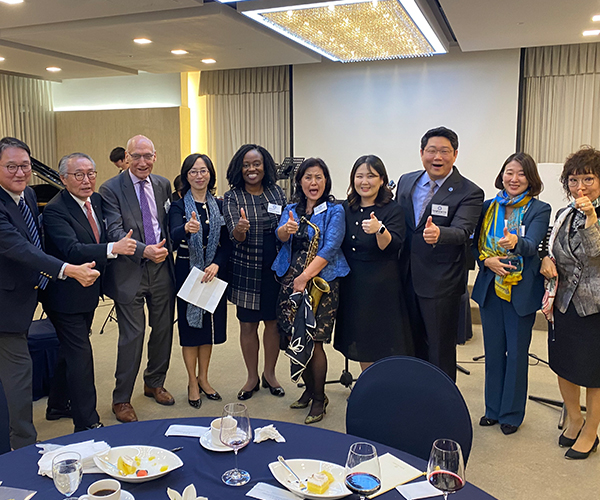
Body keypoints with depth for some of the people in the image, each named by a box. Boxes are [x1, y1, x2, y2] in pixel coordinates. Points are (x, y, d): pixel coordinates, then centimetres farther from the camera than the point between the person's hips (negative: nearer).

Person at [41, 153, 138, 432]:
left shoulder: (97, 200, 4)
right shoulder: (55, 210, -21)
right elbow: (72, 249, -33)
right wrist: (113, 249, -41)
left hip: (88, 293, 8)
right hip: (66, 296, -8)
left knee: (72, 351, 22)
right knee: (80, 356, -4)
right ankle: (87, 423, 8)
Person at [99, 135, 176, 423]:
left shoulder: (163, 185, 8)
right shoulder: (111, 189, -7)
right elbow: (115, 232, -16)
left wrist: (166, 249, 1)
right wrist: (144, 250, -29)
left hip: (161, 267, 5)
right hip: (130, 272, -5)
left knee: (163, 329, 13)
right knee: (132, 335, -2)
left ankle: (154, 383, 35)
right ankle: (121, 399, 15)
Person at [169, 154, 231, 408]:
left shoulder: (220, 205, 4)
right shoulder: (179, 206, -5)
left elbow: (227, 242, 1)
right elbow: (174, 236, -24)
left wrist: (216, 264, -16)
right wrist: (187, 228, -46)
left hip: (214, 273, 3)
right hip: (188, 271, -3)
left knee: (210, 325, 12)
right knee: (190, 325, 5)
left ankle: (203, 378, 28)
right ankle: (192, 382, 21)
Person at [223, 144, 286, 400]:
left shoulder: (277, 192, 5)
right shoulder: (232, 197, -3)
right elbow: (236, 236, -15)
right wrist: (240, 229, -38)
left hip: (275, 268, 2)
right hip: (246, 269, -2)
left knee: (273, 321, 10)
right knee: (248, 324, 6)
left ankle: (270, 373, 28)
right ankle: (252, 377, 24)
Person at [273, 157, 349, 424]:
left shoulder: (335, 211, -3)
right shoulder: (291, 209, 12)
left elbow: (330, 248, -13)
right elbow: (280, 235, -5)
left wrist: (305, 276, -20)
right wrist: (287, 229, -29)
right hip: (290, 281, 5)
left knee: (313, 342, -4)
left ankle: (319, 398, 15)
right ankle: (309, 389, 30)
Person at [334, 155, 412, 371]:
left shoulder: (393, 210, -8)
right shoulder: (346, 209, 7)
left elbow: (392, 246, -21)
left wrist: (379, 229, -40)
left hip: (382, 288, -5)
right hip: (351, 286, 5)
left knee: (383, 347, 0)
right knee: (361, 347, 15)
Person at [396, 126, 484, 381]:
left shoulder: (469, 193, -11)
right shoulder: (406, 182, 5)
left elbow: (462, 232, -25)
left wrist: (438, 233, -48)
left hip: (441, 283, -5)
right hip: (407, 277, 5)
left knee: (440, 350, 6)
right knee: (414, 344, 19)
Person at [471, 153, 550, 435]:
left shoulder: (539, 210, -5)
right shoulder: (488, 207, 6)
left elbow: (531, 245, -22)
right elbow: (475, 244, 9)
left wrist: (515, 242, -44)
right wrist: (487, 260, -11)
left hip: (521, 291, -3)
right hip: (490, 288, 4)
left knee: (516, 353, 7)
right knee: (493, 351, 13)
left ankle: (512, 413, 25)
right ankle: (493, 409, 29)